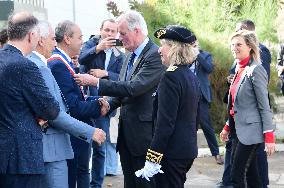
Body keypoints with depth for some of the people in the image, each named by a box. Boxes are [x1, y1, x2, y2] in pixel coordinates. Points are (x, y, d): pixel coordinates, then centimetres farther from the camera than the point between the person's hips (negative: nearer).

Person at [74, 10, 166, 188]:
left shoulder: (155, 55, -15)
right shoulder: (131, 56, 13)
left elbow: (134, 87, -24)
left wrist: (96, 81, -22)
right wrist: (109, 105, 3)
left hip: (143, 132, -8)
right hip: (127, 132, 8)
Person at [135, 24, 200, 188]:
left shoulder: (171, 77, -16)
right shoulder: (192, 77, 11)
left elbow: (165, 122, -21)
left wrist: (152, 159, -20)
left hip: (172, 152, -9)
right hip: (189, 149, 9)